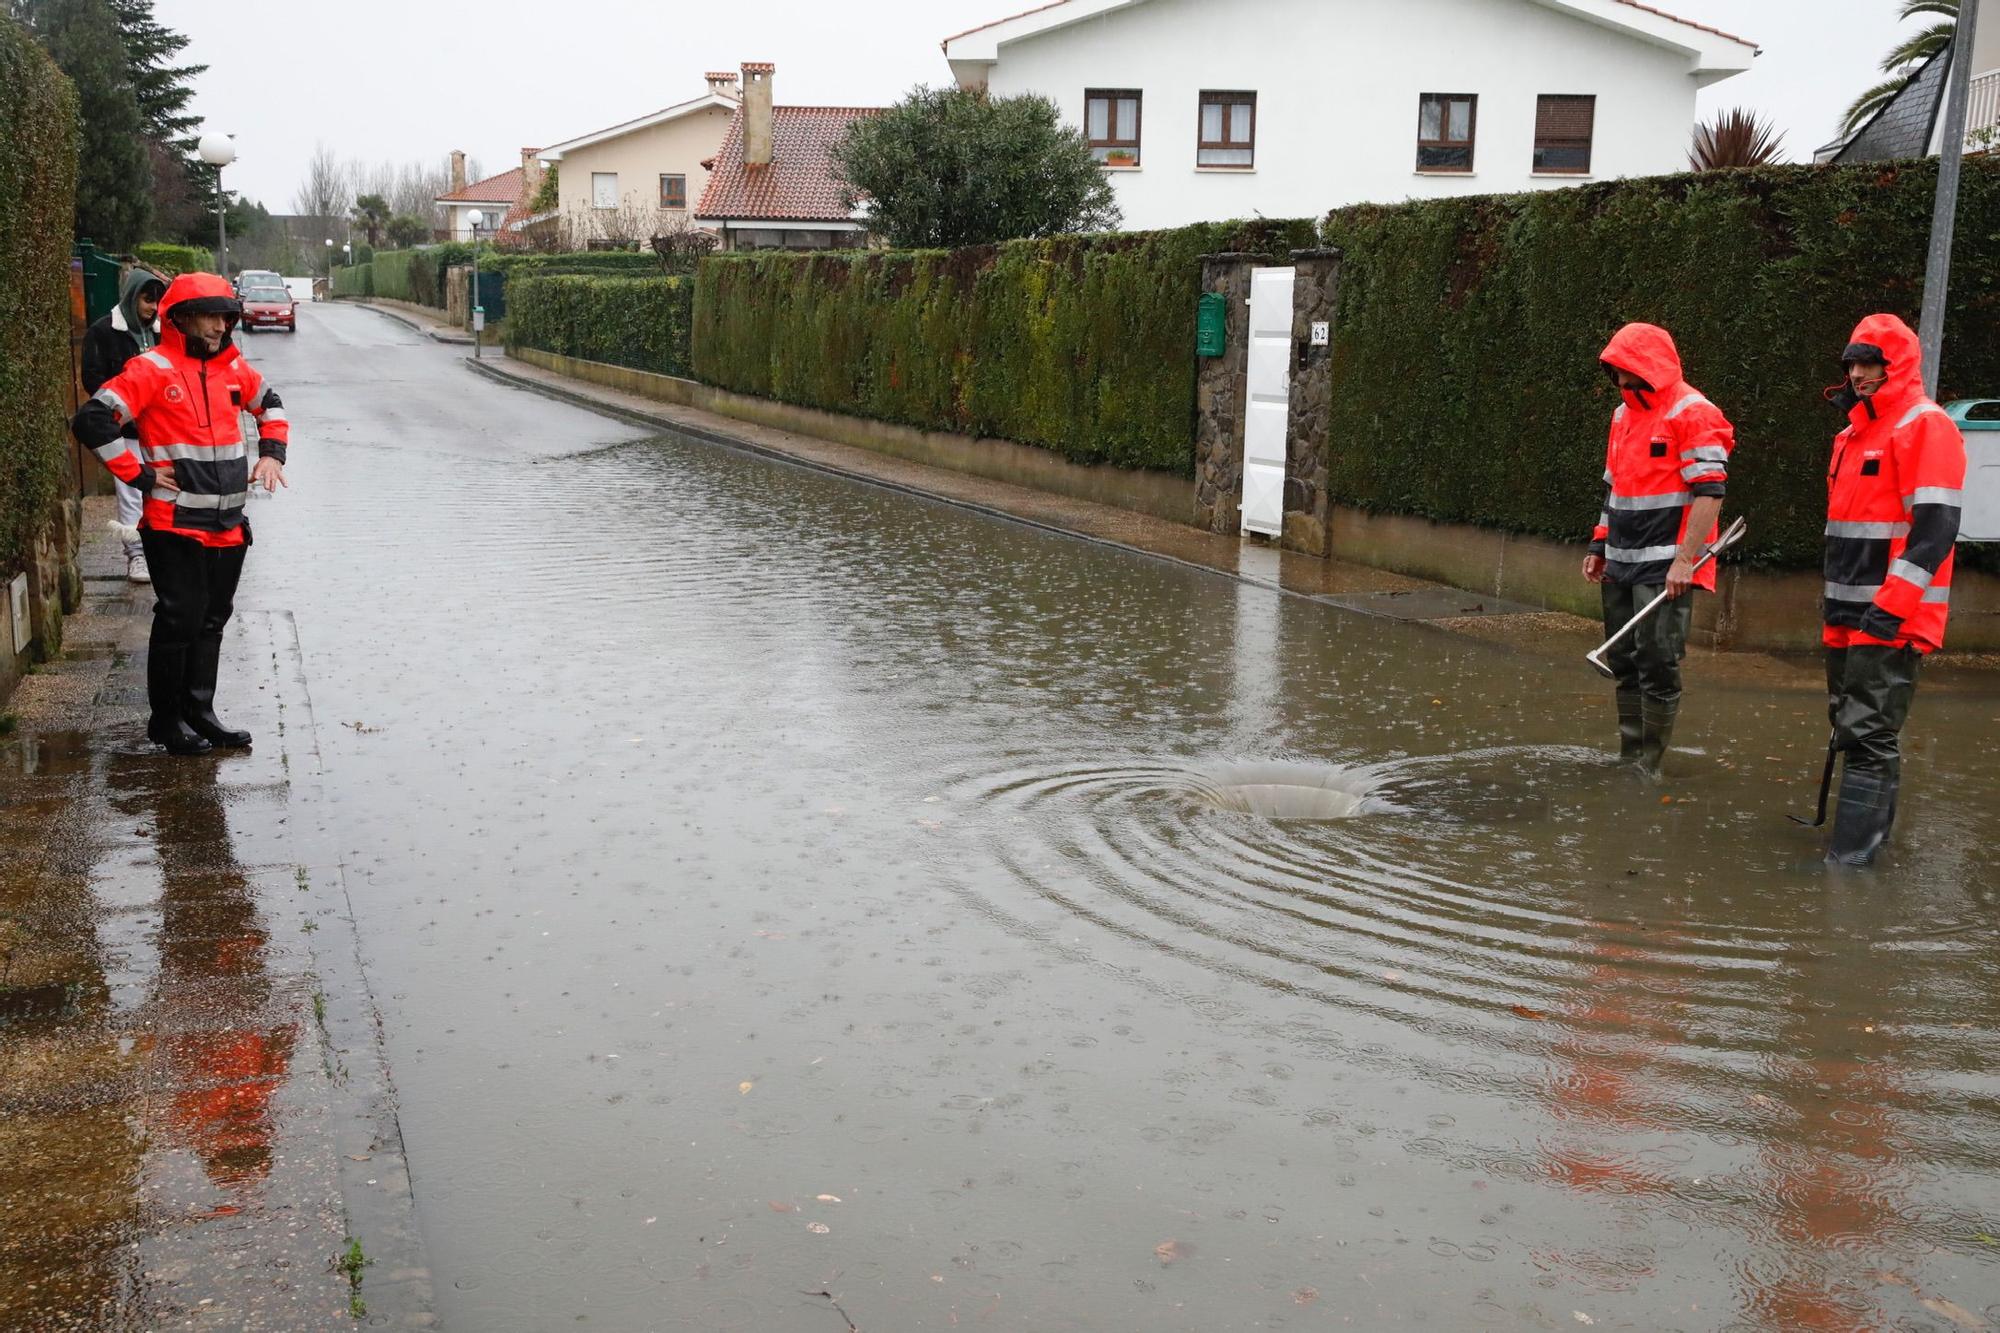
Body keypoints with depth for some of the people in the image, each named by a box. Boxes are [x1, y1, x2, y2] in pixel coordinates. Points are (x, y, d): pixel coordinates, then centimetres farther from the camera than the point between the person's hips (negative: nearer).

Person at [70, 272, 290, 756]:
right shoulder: (152, 370, -11)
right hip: (176, 524, -7)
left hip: (228, 525, 7)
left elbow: (269, 405, 30)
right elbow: (91, 421, -15)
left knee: (212, 621, 13)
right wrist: (140, 475, -12)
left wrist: (272, 452, 15)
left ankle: (199, 712, 23)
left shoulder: (234, 368, 10)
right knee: (180, 621, -3)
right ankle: (166, 719, 10)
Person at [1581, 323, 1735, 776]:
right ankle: (1628, 760, 21)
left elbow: (1710, 492, -17)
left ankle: (1649, 768, 1)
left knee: (1657, 667, -7)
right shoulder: (1623, 414, 16)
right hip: (1621, 567, 9)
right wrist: (1599, 546, 19)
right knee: (1623, 663, 12)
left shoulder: (1692, 413, -11)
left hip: (1664, 568, -9)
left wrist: (1685, 559, -22)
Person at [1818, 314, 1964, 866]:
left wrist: (1890, 607, -23)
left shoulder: (1925, 427, -11)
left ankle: (1851, 854, -9)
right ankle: (1869, 828, 26)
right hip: (1850, 615, 9)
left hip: (1892, 619, -9)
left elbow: (1935, 528, -19)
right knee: (1849, 727, 14)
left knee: (1869, 735, -10)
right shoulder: (1854, 433, 17)